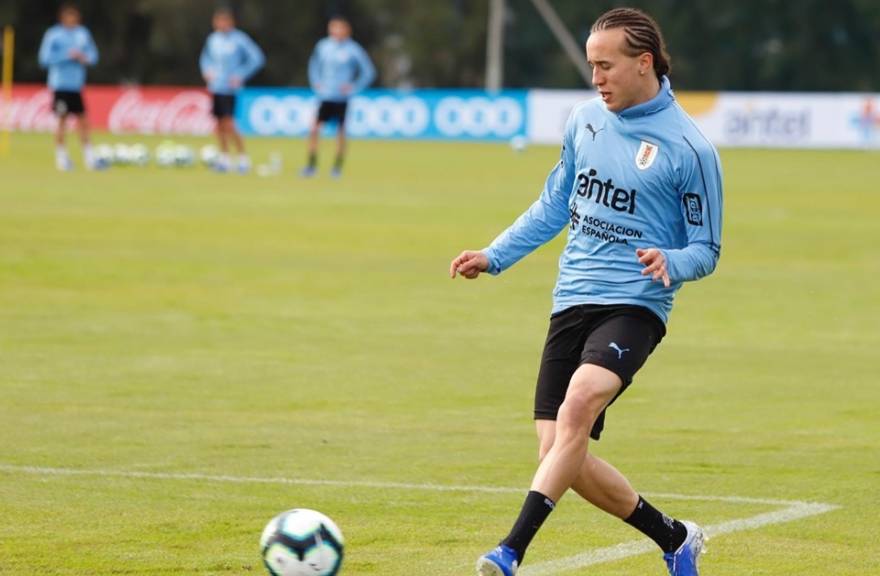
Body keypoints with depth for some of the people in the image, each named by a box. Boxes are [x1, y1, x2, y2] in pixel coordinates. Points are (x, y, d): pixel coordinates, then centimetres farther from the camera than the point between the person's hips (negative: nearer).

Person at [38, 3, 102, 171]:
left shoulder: (82, 33, 10)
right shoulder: (53, 35, -5)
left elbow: (93, 55, 14)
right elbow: (45, 59, -11)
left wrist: (85, 58, -8)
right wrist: (67, 55, -16)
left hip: (77, 86, 5)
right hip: (60, 86, -5)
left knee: (83, 120, 3)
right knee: (62, 120, -3)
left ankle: (89, 158, 6)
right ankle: (61, 157, 7)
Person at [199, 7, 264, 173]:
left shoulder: (239, 39, -11)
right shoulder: (213, 39, 7)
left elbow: (257, 58, -11)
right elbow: (205, 57, 25)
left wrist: (240, 76, -13)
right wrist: (206, 70, 5)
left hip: (229, 89, -6)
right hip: (215, 88, 6)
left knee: (228, 125, -12)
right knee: (219, 124, 8)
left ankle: (243, 158, -4)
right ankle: (224, 158, 17)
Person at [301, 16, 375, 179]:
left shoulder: (353, 49, -7)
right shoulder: (323, 46, 3)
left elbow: (369, 72, -1)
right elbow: (314, 64, 21)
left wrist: (353, 87, -8)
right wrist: (315, 83, 7)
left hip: (342, 98, -2)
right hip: (325, 96, 2)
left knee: (340, 133, 3)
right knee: (314, 129, -10)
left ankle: (338, 167, 16)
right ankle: (311, 165, -2)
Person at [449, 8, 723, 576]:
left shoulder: (688, 147, -7)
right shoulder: (586, 119, 9)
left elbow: (707, 250, 0)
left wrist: (670, 263, -22)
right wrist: (493, 256, 15)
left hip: (634, 305, -6)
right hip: (572, 303, 6)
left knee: (578, 405, -32)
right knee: (561, 456, -1)